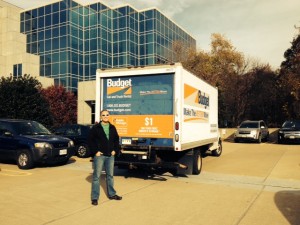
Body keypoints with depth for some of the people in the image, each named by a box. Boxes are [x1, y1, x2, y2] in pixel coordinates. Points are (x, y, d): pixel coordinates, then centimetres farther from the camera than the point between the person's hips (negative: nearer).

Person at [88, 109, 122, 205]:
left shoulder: (112, 128, 9)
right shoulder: (96, 127, -5)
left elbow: (116, 140, 16)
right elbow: (90, 140, -6)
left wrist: (115, 150, 5)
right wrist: (95, 151, -11)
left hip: (110, 155, 5)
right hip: (99, 155, -5)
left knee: (110, 175, 15)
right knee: (96, 176, 0)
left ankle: (112, 194, 28)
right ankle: (94, 197, 8)